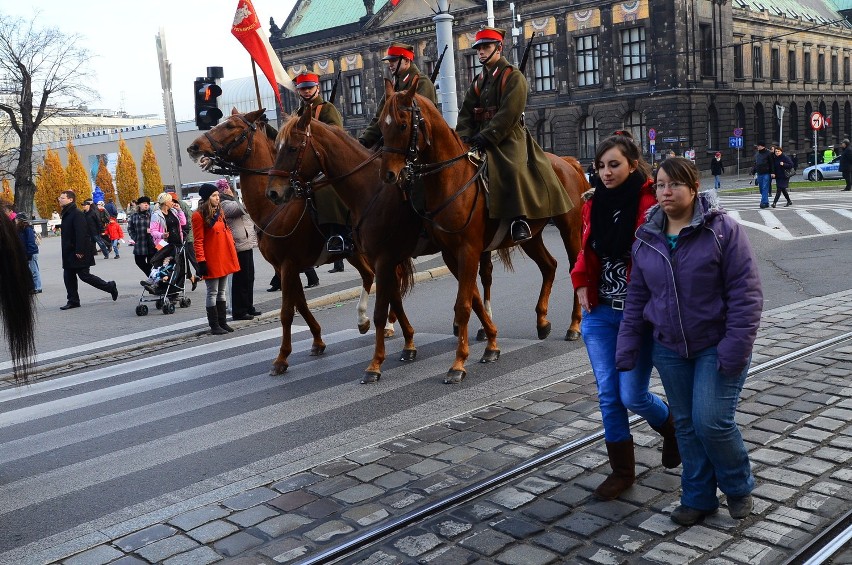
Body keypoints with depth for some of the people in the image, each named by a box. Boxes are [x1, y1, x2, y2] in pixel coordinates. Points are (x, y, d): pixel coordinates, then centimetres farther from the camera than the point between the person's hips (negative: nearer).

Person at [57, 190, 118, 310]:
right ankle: (73, 301, 13)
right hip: (69, 253, 9)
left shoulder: (77, 214, -15)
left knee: (84, 275, -6)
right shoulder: (66, 214, 15)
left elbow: (81, 233, -22)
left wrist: (79, 251, -26)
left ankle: (109, 286, 7)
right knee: (68, 276, 7)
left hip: (78, 253, -9)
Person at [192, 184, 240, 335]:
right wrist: (201, 261, -18)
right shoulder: (199, 215, -11)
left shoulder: (219, 212, 13)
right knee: (212, 293, -1)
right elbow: (198, 241, -14)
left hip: (224, 259, 8)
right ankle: (214, 326, 5)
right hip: (211, 261, -8)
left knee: (222, 292, 13)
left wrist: (232, 252, 15)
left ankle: (222, 322, 20)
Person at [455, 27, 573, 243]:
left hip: (509, 138, -7)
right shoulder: (478, 81, 20)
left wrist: (486, 136, -22)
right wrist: (464, 137, -6)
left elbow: (509, 113, -14)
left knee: (512, 169, -33)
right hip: (481, 139, 8)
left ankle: (519, 220, -32)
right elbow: (466, 113, 13)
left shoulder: (513, 77, -1)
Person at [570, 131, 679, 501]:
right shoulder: (594, 203, 5)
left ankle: (670, 426, 35)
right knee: (608, 395, 7)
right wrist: (581, 282, 3)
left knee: (632, 395, 1)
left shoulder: (650, 204, -13)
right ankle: (622, 471, 22)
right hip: (600, 313, 5)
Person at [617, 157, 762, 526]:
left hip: (717, 346, -5)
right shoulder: (646, 239, 2)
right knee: (686, 425, 11)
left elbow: (745, 293, -15)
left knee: (712, 421, -8)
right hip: (670, 349, 5)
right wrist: (629, 347, 5)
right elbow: (637, 298, 9)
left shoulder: (722, 230, -13)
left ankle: (738, 487, 20)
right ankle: (698, 497, 27)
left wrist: (735, 349, -19)